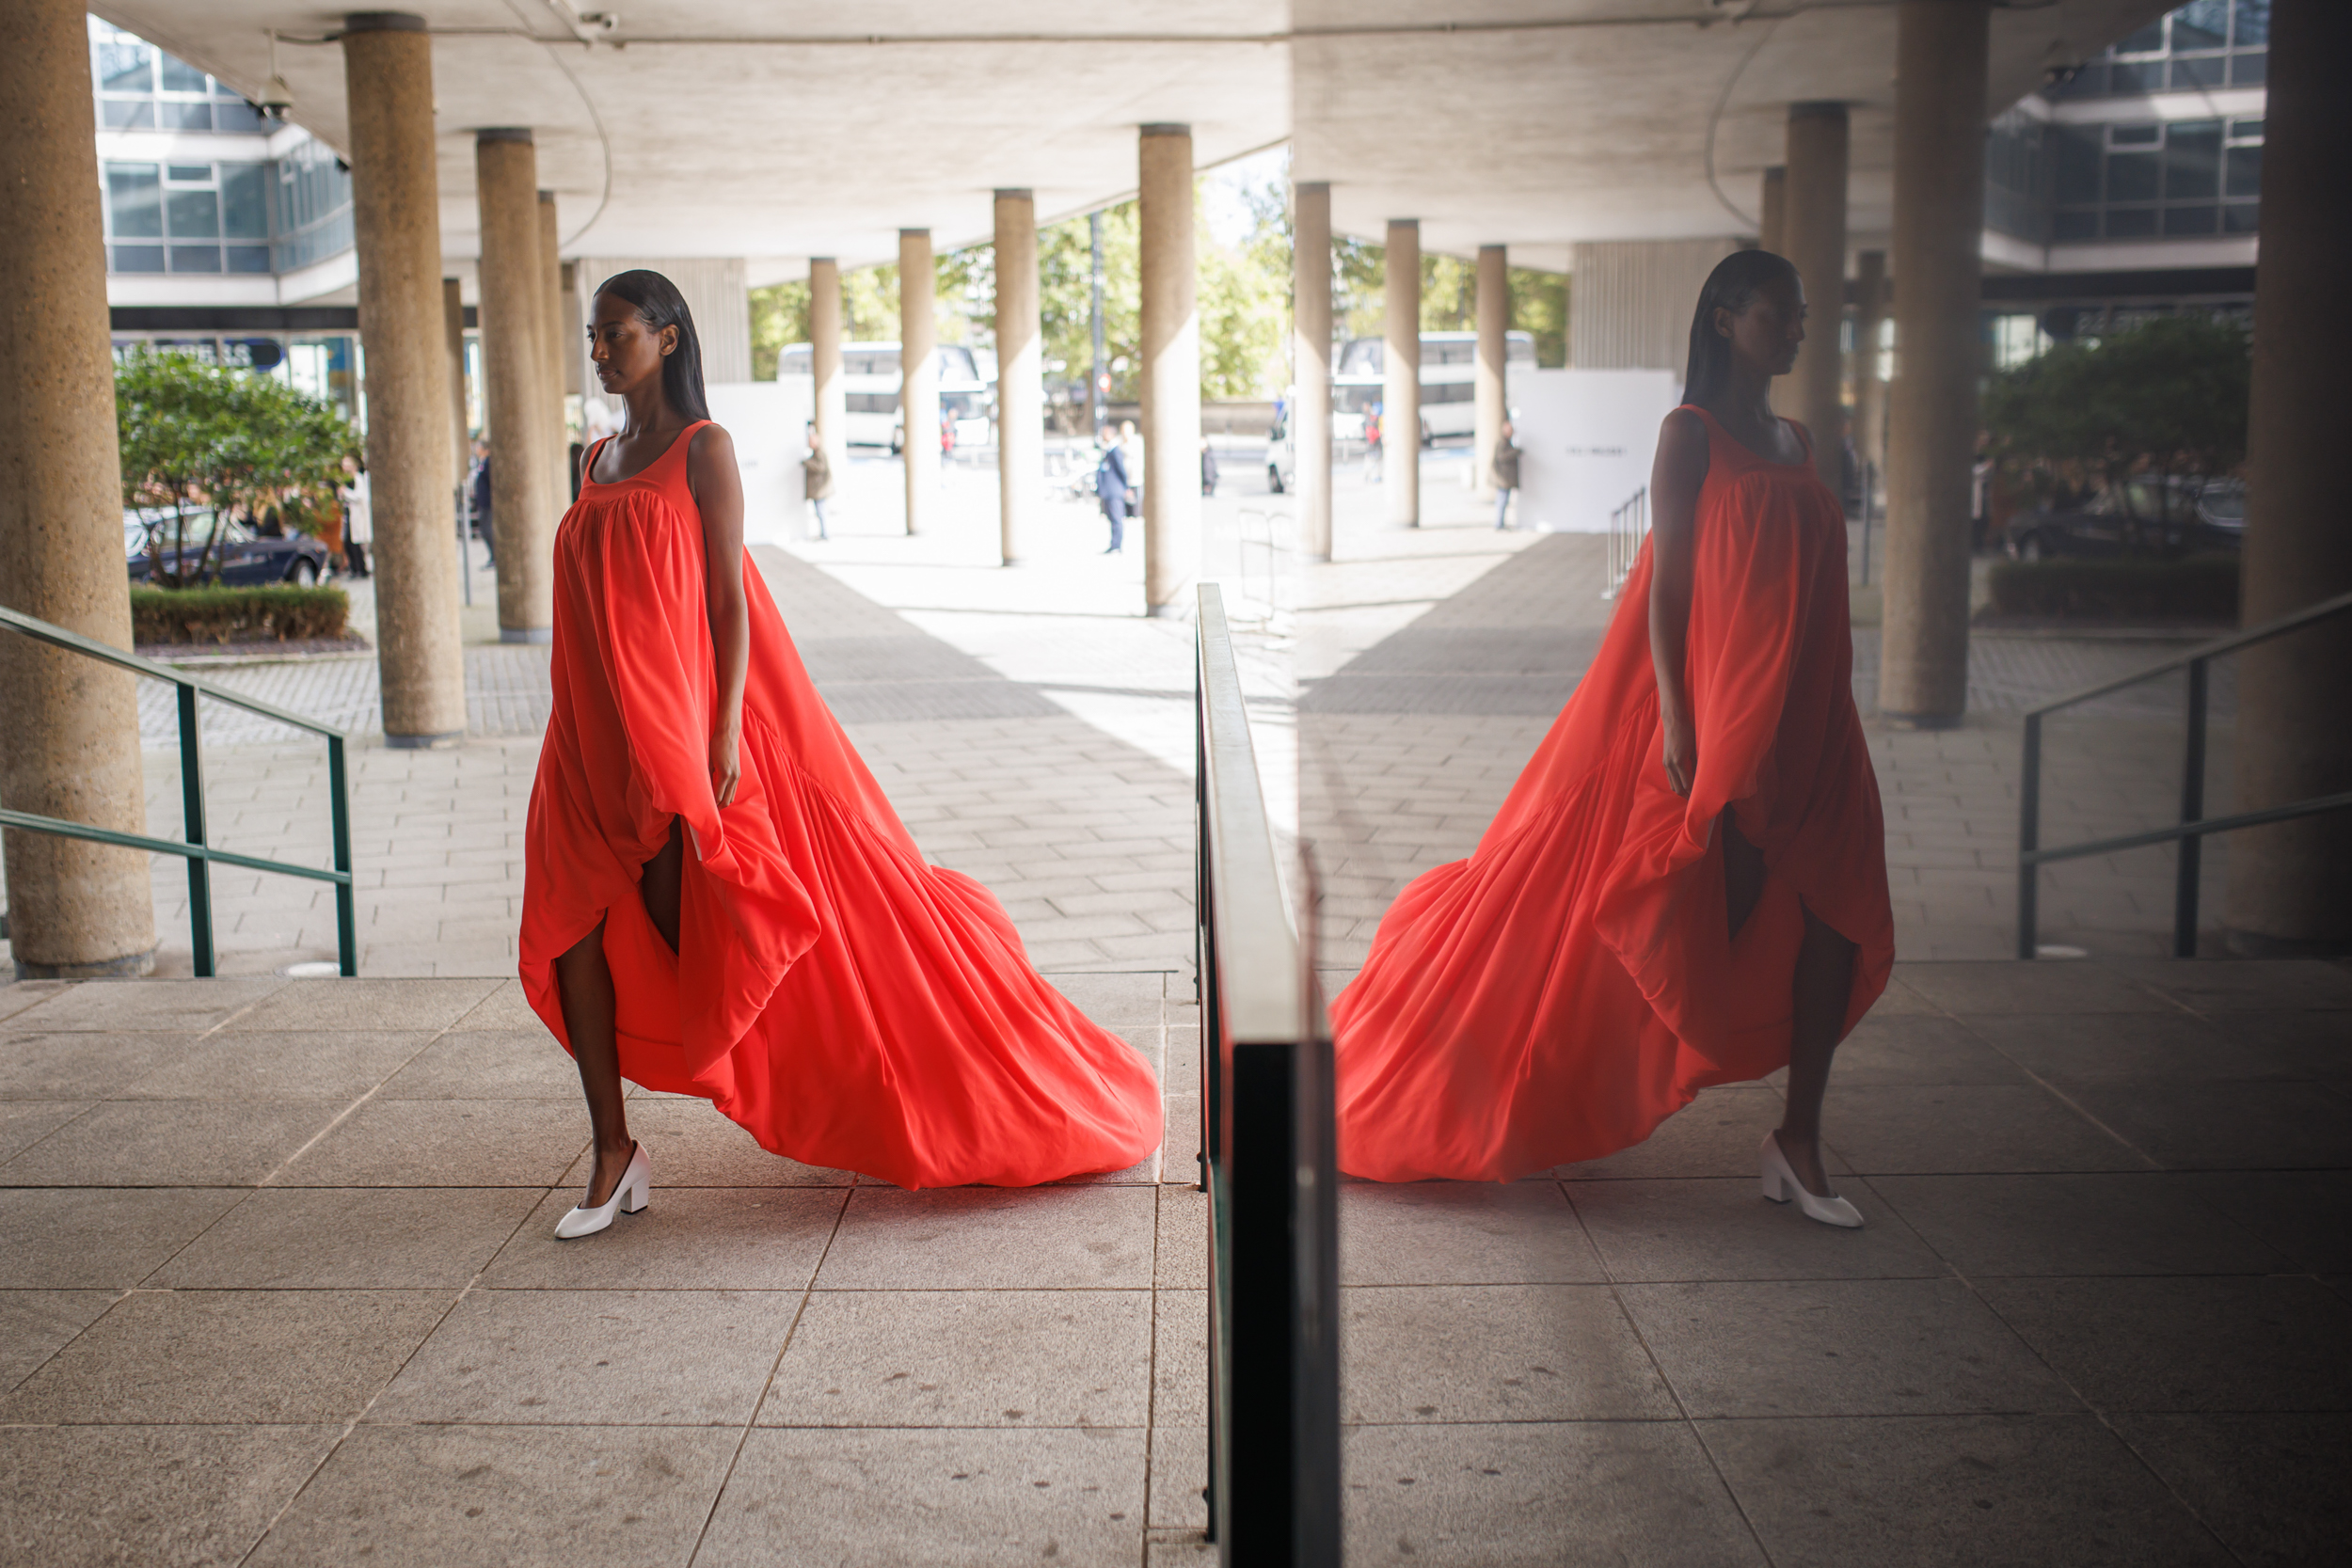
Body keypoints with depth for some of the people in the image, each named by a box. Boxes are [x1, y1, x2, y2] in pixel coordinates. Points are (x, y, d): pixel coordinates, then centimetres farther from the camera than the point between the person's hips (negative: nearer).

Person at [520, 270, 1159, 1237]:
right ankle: (614, 1155, 6)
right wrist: (593, 728, 17)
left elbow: (728, 596, -10)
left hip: (682, 725, -7)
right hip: (597, 736, 7)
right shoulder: (598, 462, 16)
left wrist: (724, 732, -17)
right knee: (570, 926, -3)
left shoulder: (703, 449, -5)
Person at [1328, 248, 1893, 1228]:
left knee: (1834, 918, 0)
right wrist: (1677, 722, -17)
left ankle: (1799, 1140, 9)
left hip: (1805, 721, 7)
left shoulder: (1796, 442, 16)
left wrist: (1828, 719, 17)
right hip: (1716, 710, -7)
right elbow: (1666, 582, -10)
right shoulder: (1691, 432, -5)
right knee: (1717, 918, -3)